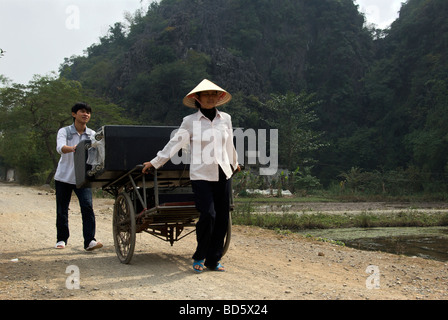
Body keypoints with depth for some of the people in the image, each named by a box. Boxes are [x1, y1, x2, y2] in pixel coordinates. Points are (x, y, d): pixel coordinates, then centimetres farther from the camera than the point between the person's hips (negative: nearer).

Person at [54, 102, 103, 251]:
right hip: (64, 177, 0)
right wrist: (72, 148, -44)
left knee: (87, 206, -15)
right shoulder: (64, 131, -2)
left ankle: (89, 241, -17)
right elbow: (60, 148, -22)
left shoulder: (92, 134, 5)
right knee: (62, 209, 7)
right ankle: (62, 239, 24)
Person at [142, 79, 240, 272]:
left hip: (223, 175, 4)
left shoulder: (225, 119, 10)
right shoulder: (190, 121, -1)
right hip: (201, 175, -4)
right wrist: (154, 163, 2)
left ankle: (213, 260, 15)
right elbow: (174, 144, 2)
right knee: (208, 215, -15)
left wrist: (234, 164, 36)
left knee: (222, 218, 2)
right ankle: (199, 257, 7)